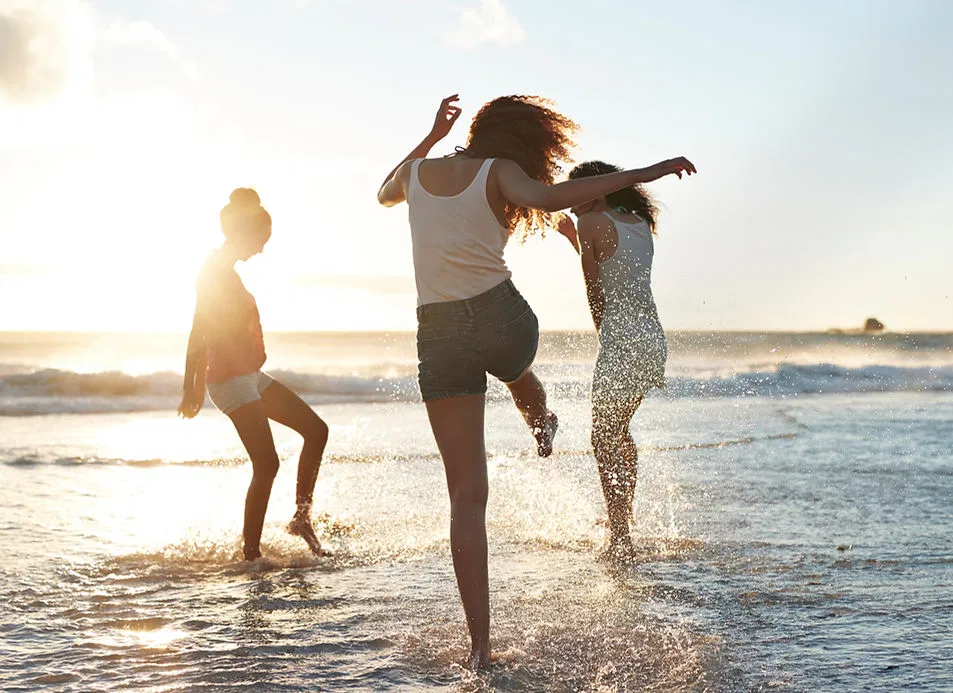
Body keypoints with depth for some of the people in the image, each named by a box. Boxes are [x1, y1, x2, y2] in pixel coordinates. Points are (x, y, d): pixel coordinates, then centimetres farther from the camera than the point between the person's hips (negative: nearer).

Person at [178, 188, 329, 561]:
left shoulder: (224, 271, 15)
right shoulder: (216, 273, -15)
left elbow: (204, 334, 21)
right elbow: (199, 332, -22)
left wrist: (198, 385, 25)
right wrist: (191, 387, -25)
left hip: (251, 375, 10)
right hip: (231, 379, -10)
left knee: (316, 429, 8)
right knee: (267, 464, -11)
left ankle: (301, 517, 13)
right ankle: (251, 553, -3)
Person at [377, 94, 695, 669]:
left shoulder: (418, 172, 10)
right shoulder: (499, 172, -3)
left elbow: (385, 194, 34)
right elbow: (544, 197, -26)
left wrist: (432, 136, 37)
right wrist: (641, 175, -25)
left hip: (439, 336, 2)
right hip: (502, 318, -2)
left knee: (467, 497, 2)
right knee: (517, 368, 41)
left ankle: (481, 648, -4)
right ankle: (541, 424, 75)